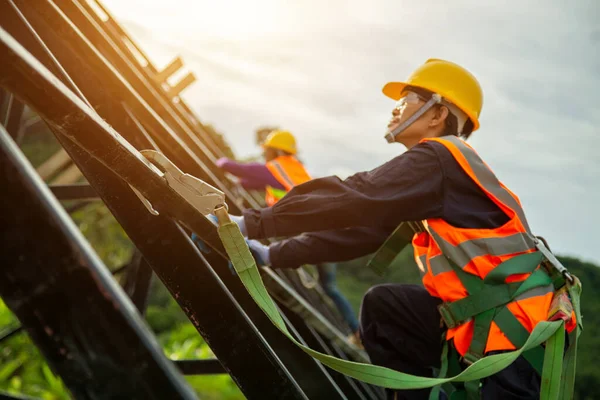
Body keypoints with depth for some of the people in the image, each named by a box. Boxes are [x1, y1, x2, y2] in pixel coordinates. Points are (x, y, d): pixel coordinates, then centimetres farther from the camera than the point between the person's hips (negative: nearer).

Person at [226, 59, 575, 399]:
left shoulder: (439, 158, -14)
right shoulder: (437, 165, 14)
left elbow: (352, 200, -21)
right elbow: (363, 228, 13)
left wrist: (253, 223, -16)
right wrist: (275, 255, 11)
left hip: (517, 329, -9)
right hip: (481, 317, 9)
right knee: (382, 306, 11)